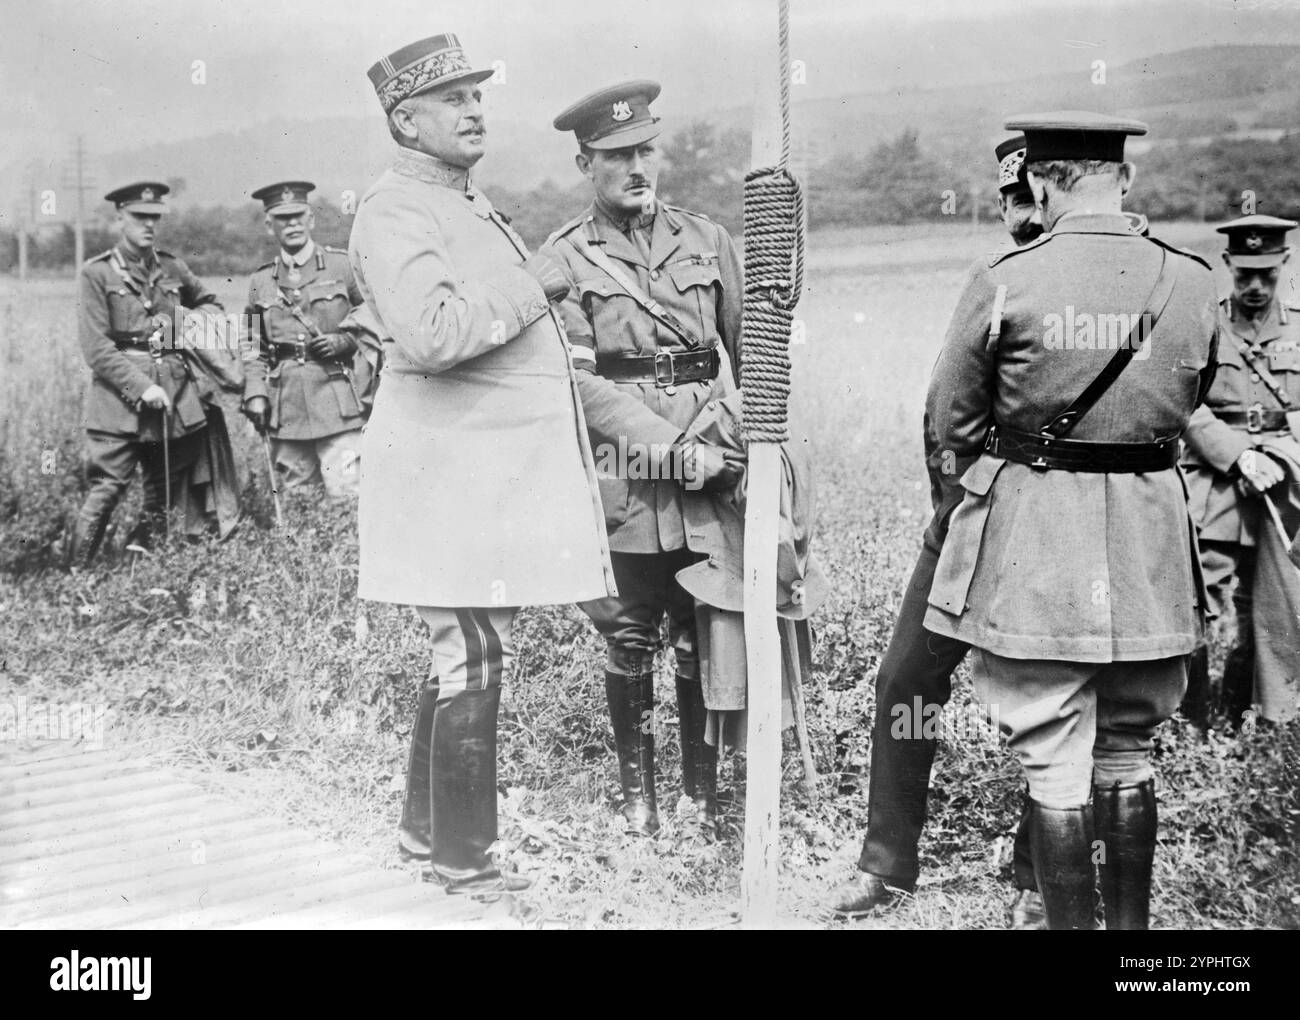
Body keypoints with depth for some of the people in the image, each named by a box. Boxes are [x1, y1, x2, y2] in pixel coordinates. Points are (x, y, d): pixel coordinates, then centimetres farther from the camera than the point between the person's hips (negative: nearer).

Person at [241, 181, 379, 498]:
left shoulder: (343, 266, 3)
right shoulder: (261, 281, 12)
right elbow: (255, 348, 17)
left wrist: (345, 342, -9)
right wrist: (255, 395, 4)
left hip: (339, 406, -3)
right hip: (286, 411, 3)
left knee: (348, 499, -10)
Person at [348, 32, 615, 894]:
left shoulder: (469, 204, 20)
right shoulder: (396, 213, -12)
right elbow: (430, 334, -28)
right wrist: (529, 285, -17)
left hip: (498, 473, 10)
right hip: (455, 475, -10)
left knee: (466, 655, 15)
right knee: (476, 661, -5)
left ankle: (426, 825, 28)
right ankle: (462, 856, 7)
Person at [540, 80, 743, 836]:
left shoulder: (707, 241, 11)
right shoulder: (565, 260, 0)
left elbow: (751, 354, 16)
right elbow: (582, 383, -9)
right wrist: (681, 453, -15)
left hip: (714, 480, 2)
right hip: (622, 484, -2)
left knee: (703, 642, 5)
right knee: (630, 643, 6)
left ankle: (704, 788, 20)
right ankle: (638, 791, 21)